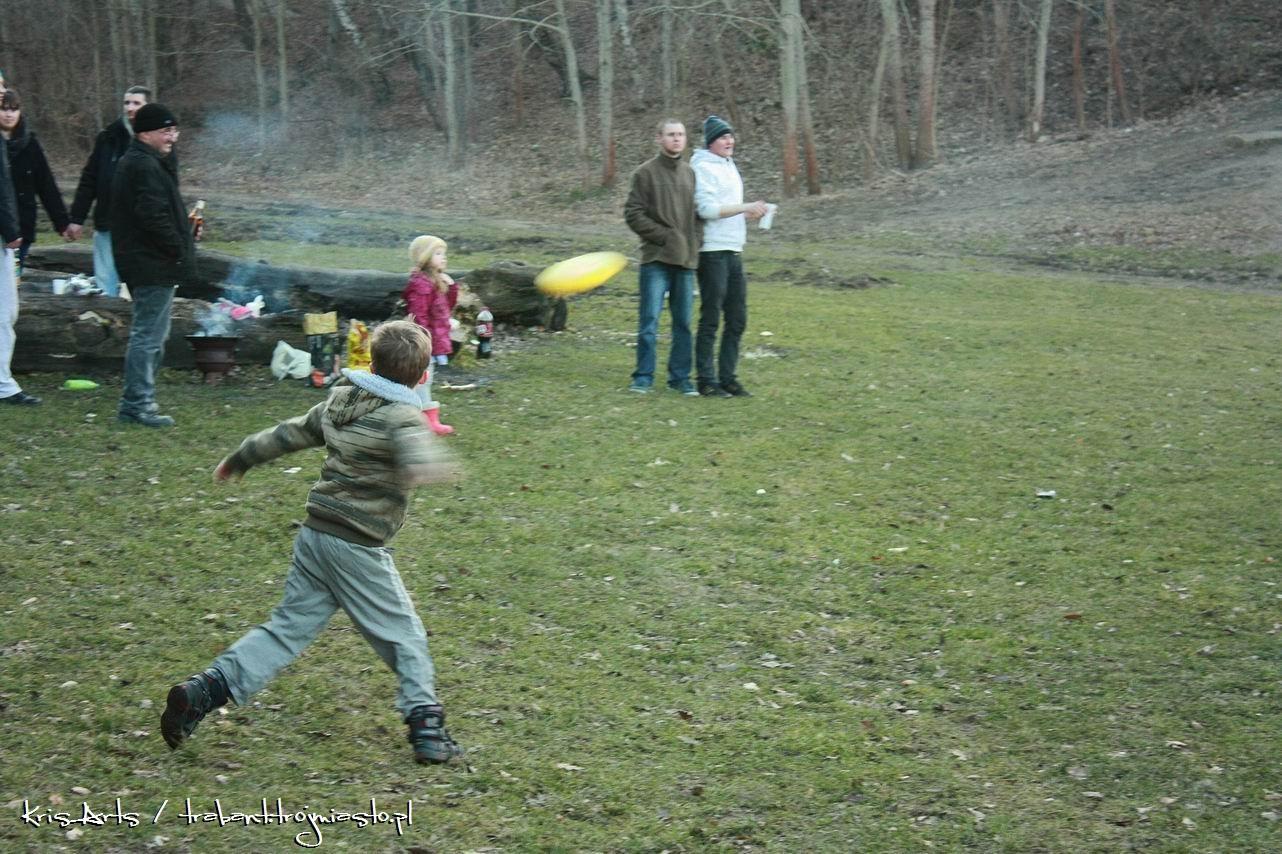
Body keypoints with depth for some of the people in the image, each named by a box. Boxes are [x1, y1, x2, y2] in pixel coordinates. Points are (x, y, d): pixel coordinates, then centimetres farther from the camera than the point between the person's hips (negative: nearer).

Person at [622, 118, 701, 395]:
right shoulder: (646, 172, -1)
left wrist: (695, 238, 2)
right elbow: (633, 214, -5)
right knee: (649, 320, -5)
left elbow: (699, 211, 20)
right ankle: (644, 377, 3)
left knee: (683, 321, 8)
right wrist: (663, 236, -11)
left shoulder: (691, 173, 13)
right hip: (656, 258, -4)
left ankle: (680, 377, 16)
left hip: (686, 258, 5)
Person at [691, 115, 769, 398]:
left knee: (737, 319, 10)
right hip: (712, 251, -9)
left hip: (733, 251, 9)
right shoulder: (703, 167, -9)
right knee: (710, 319, -4)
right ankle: (707, 381, 1)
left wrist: (748, 213, 7)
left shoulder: (729, 165, 19)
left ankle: (727, 378, 17)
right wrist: (745, 208, -19)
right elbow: (707, 208, -19)